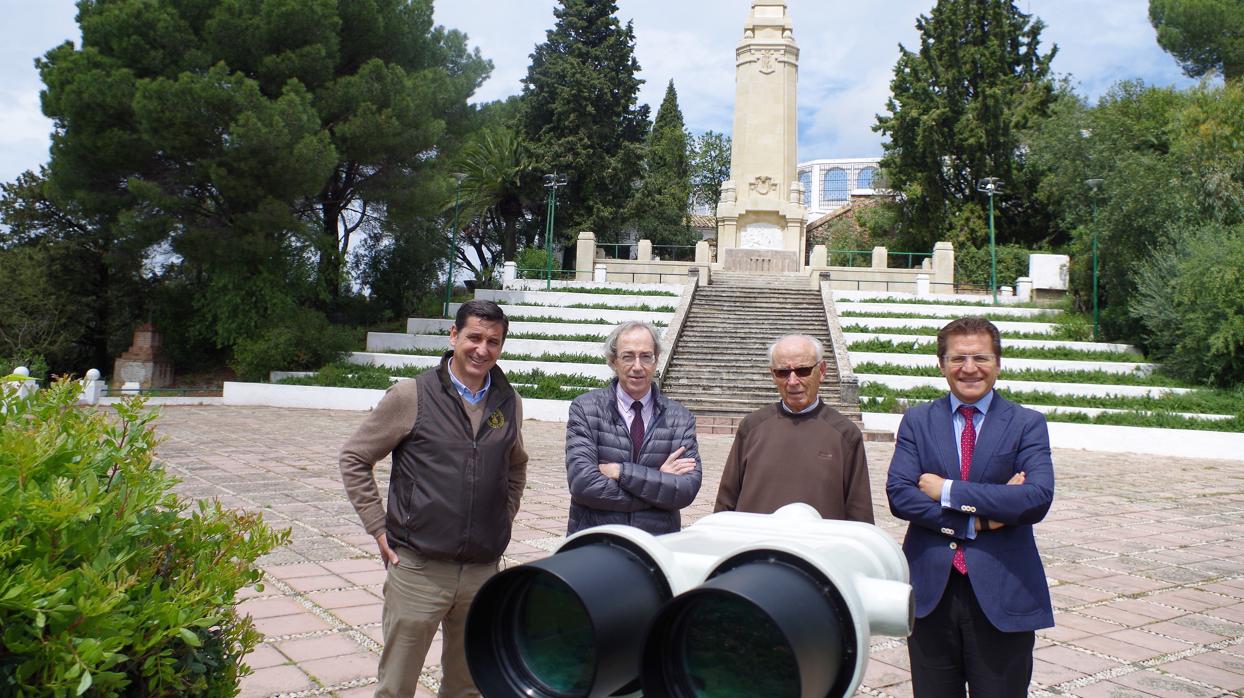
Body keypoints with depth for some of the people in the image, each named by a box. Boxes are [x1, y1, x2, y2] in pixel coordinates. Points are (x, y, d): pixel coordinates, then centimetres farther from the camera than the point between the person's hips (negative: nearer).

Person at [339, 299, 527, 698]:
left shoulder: (509, 403, 5)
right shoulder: (412, 396, -7)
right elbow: (354, 459, 0)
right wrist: (379, 528, -4)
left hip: (484, 571, 4)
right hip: (418, 569, -3)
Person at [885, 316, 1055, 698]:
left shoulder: (1027, 424, 1)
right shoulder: (917, 420, 5)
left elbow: (1038, 498, -14)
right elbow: (898, 493, -7)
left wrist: (948, 491, -14)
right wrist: (976, 518, -15)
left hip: (1002, 595, -1)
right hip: (930, 593, 2)